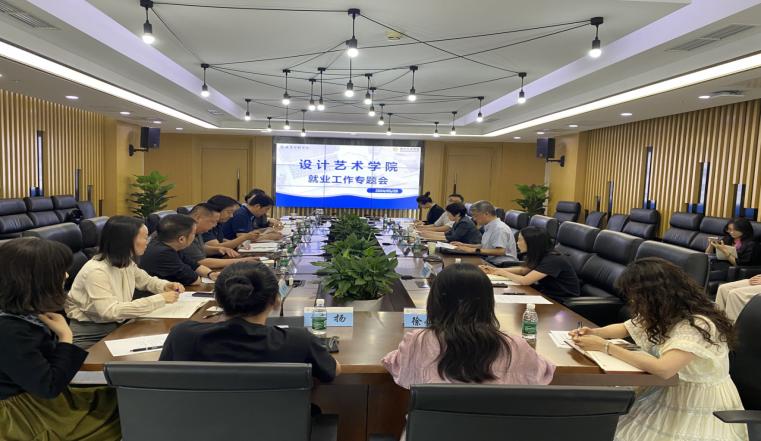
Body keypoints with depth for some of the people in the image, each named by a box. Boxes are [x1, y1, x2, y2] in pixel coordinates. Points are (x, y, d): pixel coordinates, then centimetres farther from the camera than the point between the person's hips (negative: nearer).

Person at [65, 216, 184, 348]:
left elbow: (146, 280, 17)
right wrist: (160, 299, -33)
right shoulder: (96, 271, -25)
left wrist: (165, 286, -6)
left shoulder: (127, 262, 0)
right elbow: (111, 311, -34)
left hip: (116, 326, 7)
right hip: (90, 336, -7)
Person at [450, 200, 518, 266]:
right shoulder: (489, 227, 13)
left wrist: (475, 250, -21)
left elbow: (500, 251, -24)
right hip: (491, 262, 9)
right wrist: (465, 245, 18)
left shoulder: (499, 228, -16)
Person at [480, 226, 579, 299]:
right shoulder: (540, 256, 1)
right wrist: (496, 270, 6)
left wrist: (503, 273, -12)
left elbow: (524, 281, -29)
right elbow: (523, 269, 16)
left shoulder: (553, 260, -25)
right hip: (548, 294, 8)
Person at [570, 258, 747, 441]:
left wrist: (606, 347, -32)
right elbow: (625, 328, 15)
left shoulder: (697, 325, -27)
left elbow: (663, 369, -38)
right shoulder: (662, 314, -1)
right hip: (672, 393, 7)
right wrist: (594, 332, -6)